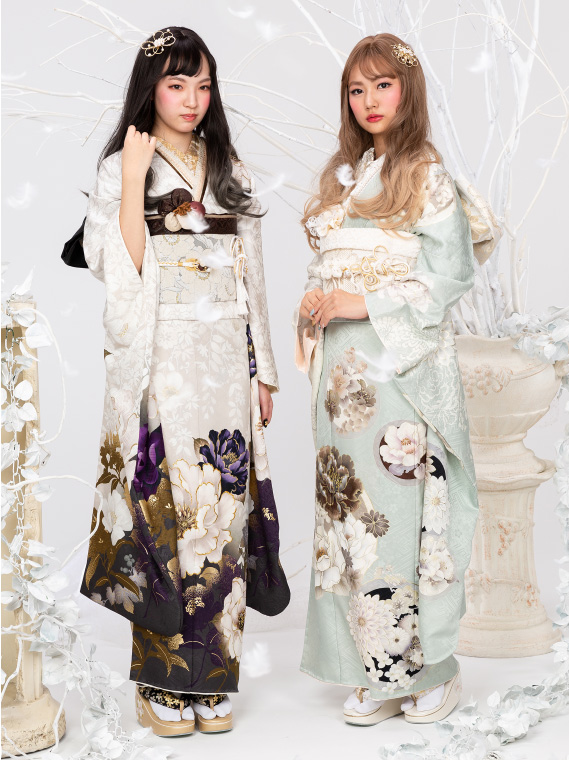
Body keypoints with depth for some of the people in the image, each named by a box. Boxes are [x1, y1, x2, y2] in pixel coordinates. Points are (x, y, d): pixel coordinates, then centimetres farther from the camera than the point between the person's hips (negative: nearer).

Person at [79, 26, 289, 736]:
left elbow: (251, 274, 15)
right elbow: (123, 266, -9)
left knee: (222, 505, 2)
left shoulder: (230, 170, 15)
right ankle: (161, 680, 8)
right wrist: (134, 180, -15)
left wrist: (262, 369, 11)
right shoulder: (119, 167, 3)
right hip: (158, 360, -4)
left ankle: (209, 676, 12)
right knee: (162, 503, -4)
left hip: (226, 358, 4)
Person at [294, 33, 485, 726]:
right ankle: (378, 673, 14)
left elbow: (447, 276, -10)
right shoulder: (341, 176, 16)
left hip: (402, 364, -6)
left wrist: (363, 304, -15)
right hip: (343, 363, 6)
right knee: (350, 506, 4)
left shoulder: (428, 178, -3)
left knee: (404, 507, -6)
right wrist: (315, 304, 4)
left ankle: (431, 668, 8)